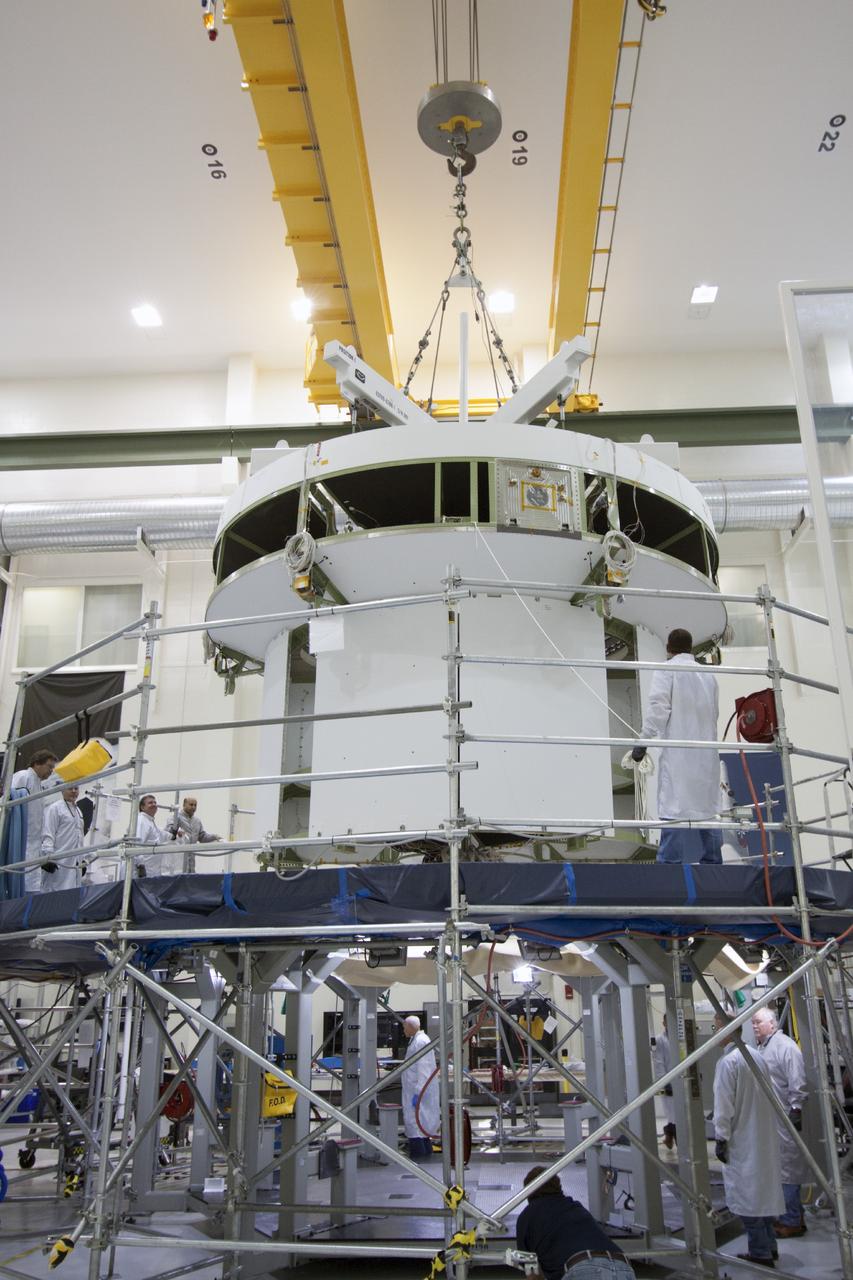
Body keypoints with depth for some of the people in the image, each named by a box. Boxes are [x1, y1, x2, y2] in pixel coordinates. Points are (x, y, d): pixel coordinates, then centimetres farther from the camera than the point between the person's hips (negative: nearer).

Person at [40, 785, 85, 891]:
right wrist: (48, 857, -19)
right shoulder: (55, 808, -5)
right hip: (59, 863, -8)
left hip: (74, 864, 8)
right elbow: (48, 835, -12)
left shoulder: (78, 811, 21)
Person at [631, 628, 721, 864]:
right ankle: (712, 862, 15)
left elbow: (658, 707, -12)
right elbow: (714, 713, 17)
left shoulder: (667, 669, -1)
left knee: (674, 809, -10)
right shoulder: (708, 675, 15)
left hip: (678, 753, -6)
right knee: (705, 808, 12)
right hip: (706, 753, 6)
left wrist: (643, 740, -11)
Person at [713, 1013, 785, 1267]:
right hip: (764, 1138, 8)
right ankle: (769, 1246, 26)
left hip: (741, 1141, -8)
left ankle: (760, 1253, 8)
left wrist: (721, 1139, -11)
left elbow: (724, 1105, -18)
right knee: (764, 1190, 17)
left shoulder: (727, 1062, -19)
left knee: (746, 1195, 2)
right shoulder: (757, 1055, 5)